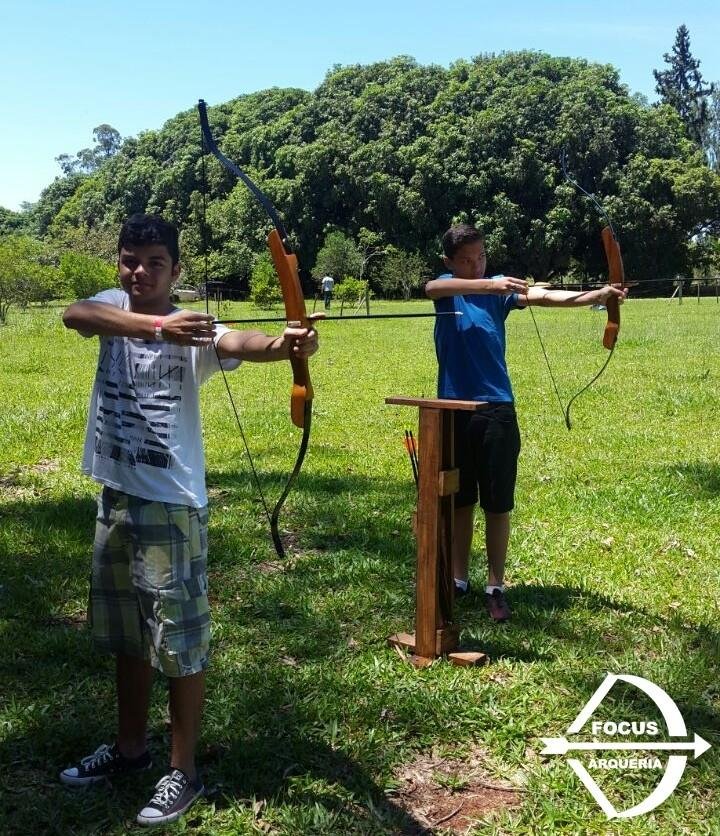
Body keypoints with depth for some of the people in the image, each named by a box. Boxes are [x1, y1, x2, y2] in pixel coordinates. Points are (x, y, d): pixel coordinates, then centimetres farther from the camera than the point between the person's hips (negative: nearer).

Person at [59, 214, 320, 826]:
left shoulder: (192, 329, -12)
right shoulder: (111, 307, 2)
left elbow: (236, 343, -33)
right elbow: (74, 315, -22)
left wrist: (283, 344, -56)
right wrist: (159, 327, -37)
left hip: (171, 504, -6)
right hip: (115, 497, 6)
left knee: (179, 639, 2)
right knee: (125, 633, 19)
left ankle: (183, 771, 17)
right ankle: (130, 746, 37)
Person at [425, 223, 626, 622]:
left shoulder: (499, 290, 3)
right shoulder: (445, 288, 2)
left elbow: (544, 296, -12)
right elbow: (432, 287, -23)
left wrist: (599, 293, -29)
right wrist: (489, 285, -39)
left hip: (496, 409, 0)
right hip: (454, 409, 0)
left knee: (498, 503, 3)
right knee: (459, 500, 11)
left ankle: (495, 587, 14)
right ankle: (458, 579, 24)